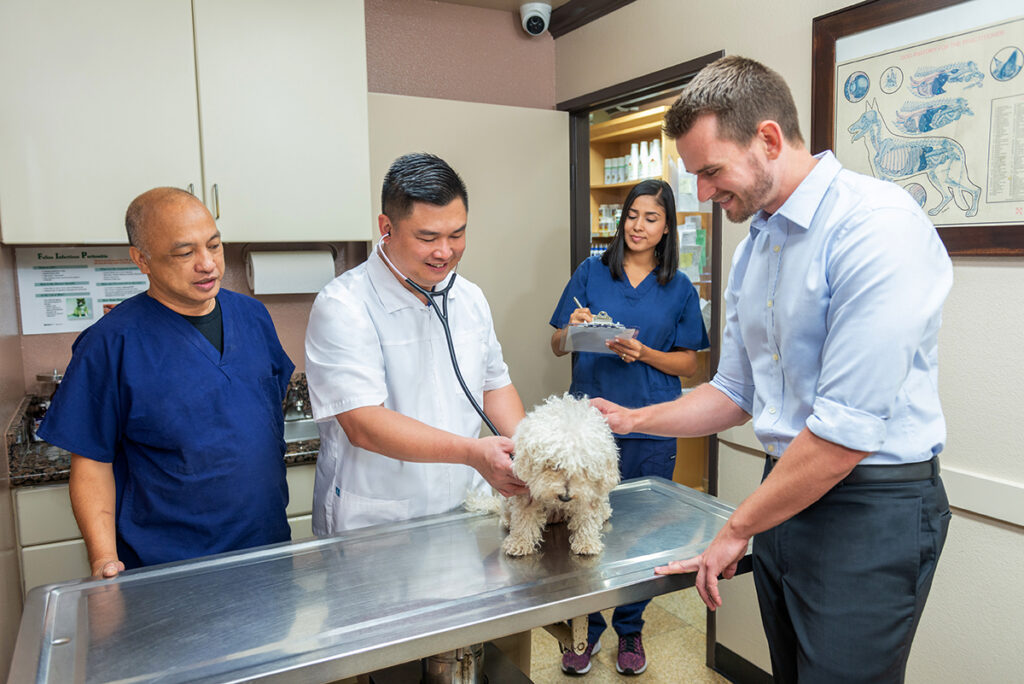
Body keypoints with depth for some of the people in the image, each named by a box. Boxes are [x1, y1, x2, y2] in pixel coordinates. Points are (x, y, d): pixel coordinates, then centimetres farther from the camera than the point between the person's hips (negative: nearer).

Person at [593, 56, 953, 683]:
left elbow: (849, 428, -23)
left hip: (871, 509, -7)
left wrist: (737, 531, -13)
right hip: (787, 494, 8)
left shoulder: (880, 226, -19)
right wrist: (633, 419, 7)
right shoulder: (754, 247, 9)